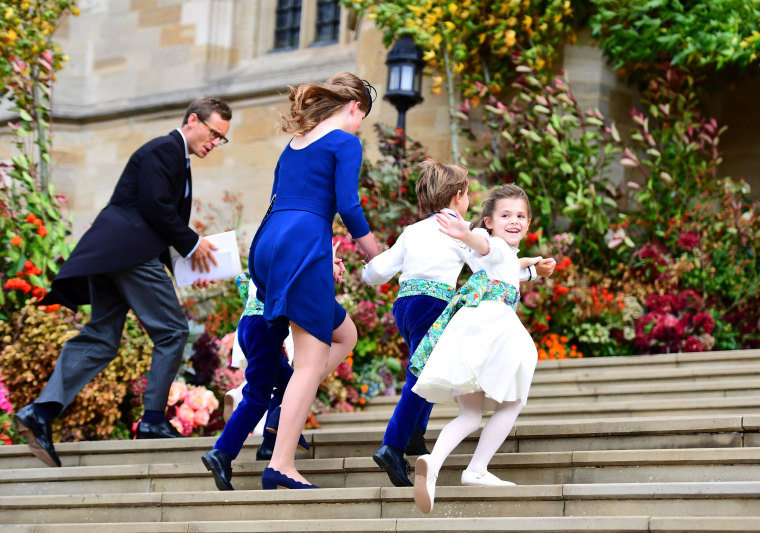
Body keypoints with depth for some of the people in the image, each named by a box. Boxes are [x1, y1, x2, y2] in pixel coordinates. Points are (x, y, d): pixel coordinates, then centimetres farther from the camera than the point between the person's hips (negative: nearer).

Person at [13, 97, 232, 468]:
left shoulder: (176, 157, 27)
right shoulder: (163, 150, -5)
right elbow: (155, 208, -15)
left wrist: (192, 248, 13)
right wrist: (192, 244, -6)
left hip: (112, 254, 10)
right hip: (131, 251, -10)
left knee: (100, 340, 3)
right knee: (171, 330, -5)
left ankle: (41, 413, -8)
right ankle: (153, 420, -3)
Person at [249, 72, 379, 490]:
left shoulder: (294, 144, 23)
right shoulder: (345, 143, 0)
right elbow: (348, 204, -10)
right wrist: (371, 248, 5)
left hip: (269, 242, 8)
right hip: (305, 246, -8)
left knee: (344, 335, 22)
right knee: (311, 362, -6)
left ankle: (288, 406, 5)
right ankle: (280, 467, -11)